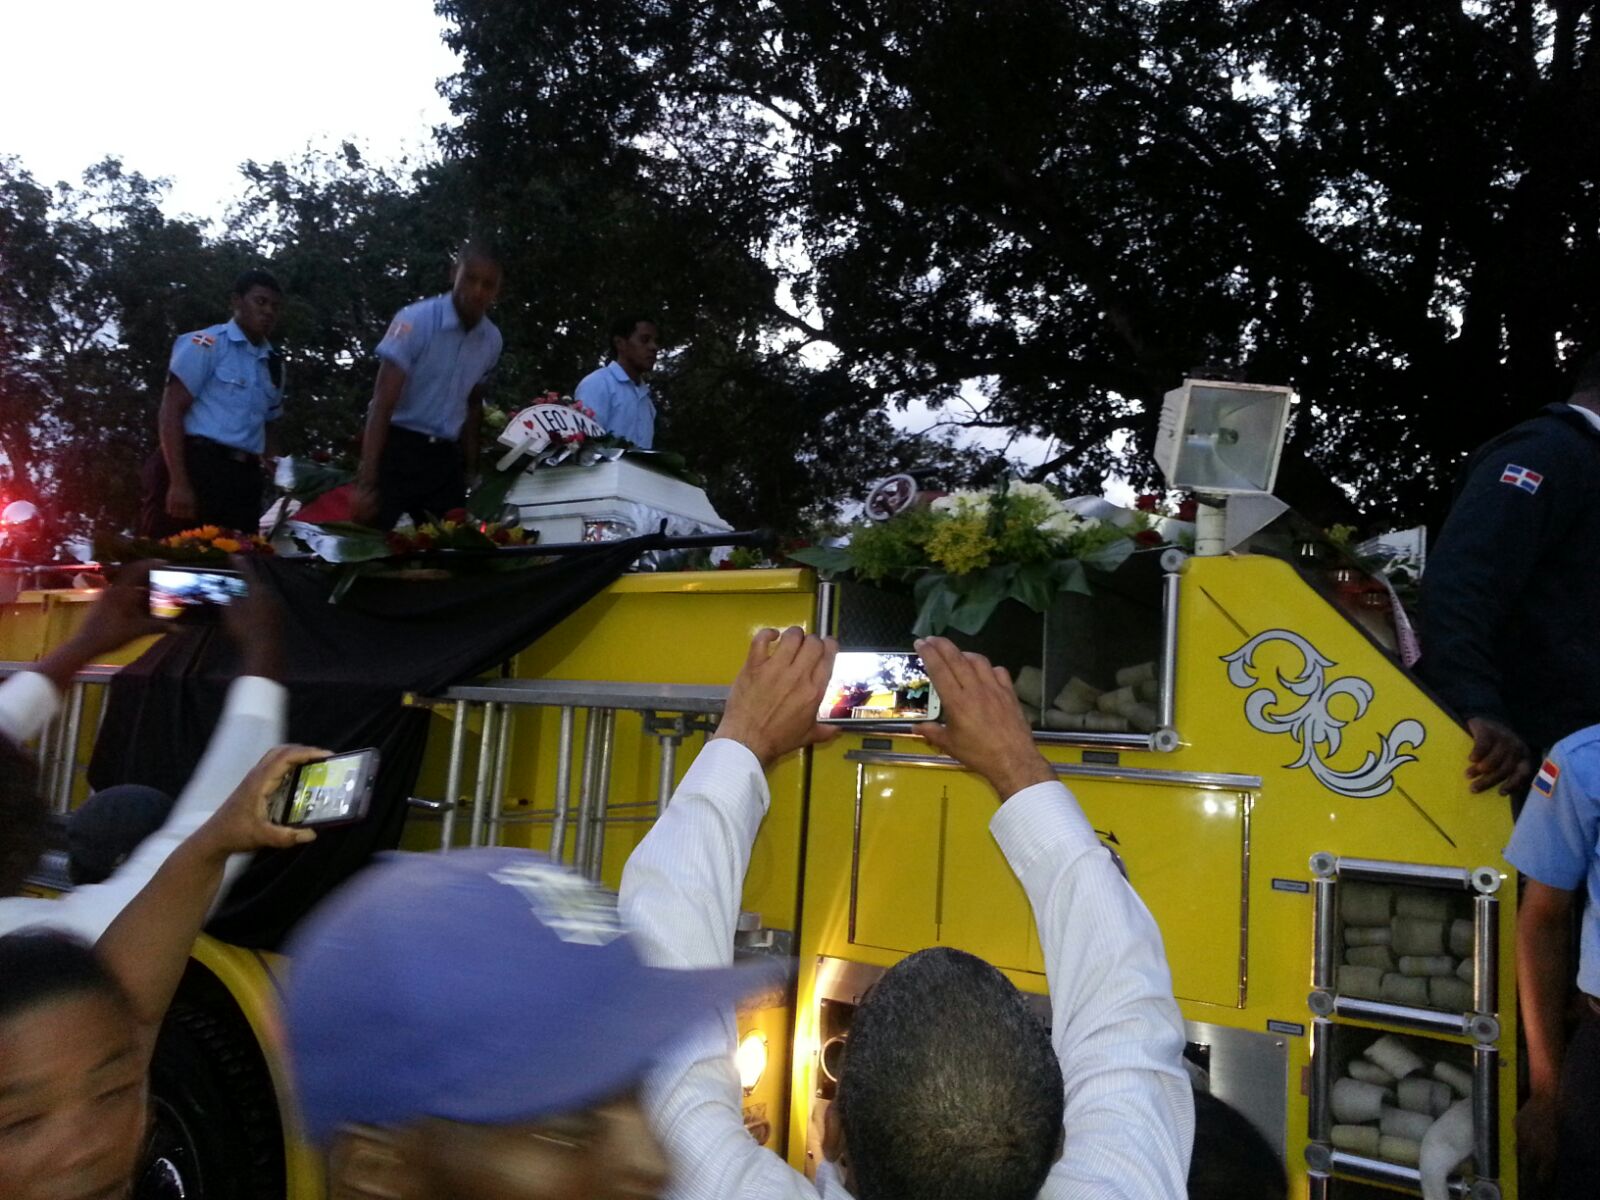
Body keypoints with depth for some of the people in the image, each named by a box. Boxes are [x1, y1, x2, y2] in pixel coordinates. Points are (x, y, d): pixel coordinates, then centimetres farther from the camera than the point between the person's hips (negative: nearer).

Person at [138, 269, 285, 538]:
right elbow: (171, 411, -6)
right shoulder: (206, 344, 0)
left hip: (243, 478, 6)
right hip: (196, 466, -6)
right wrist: (178, 482, -16)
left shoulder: (273, 364, 18)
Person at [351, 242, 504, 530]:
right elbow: (382, 403, -18)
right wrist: (367, 481, -24)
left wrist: (470, 468, 17)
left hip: (446, 458, 5)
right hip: (398, 450, -5)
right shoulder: (415, 321, -13)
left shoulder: (492, 340, 3)